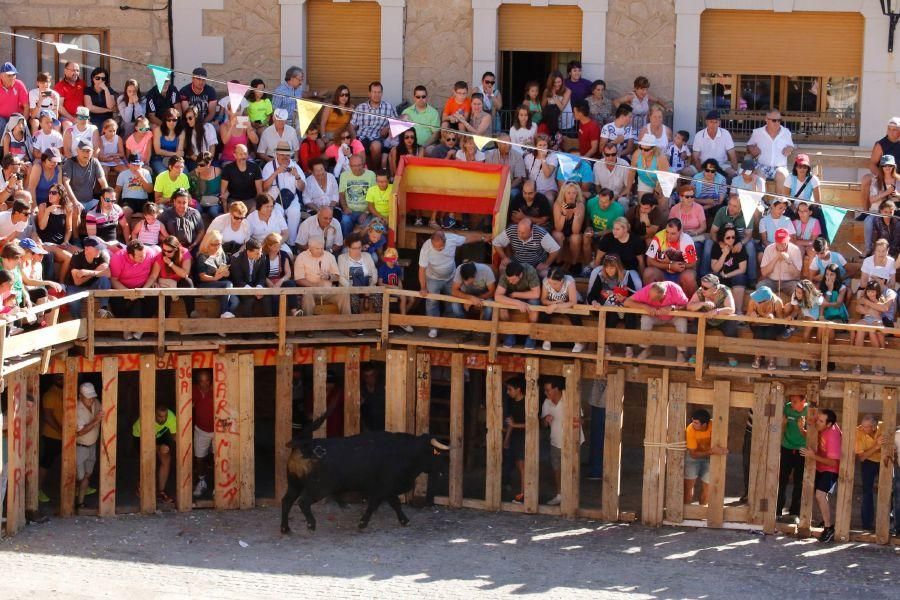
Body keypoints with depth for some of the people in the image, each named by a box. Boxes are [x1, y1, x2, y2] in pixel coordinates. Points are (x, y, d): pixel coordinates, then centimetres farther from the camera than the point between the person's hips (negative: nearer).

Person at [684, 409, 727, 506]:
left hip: (710, 458, 1)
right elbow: (693, 454, -29)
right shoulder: (690, 429, -31)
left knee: (706, 486, 2)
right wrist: (711, 451, -42)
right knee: (689, 484, -8)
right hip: (694, 456, -1)